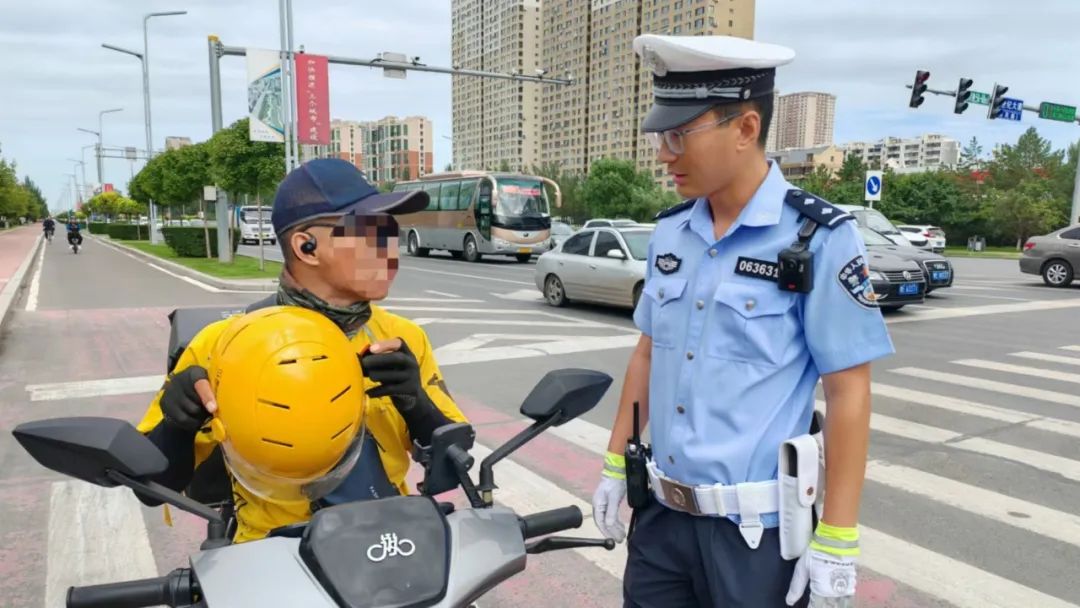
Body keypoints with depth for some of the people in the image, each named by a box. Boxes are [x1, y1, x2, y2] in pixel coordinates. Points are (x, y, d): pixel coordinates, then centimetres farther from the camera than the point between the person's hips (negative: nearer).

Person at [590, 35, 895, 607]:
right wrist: (614, 464, 12)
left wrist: (836, 539, -11)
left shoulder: (820, 238, -13)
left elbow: (848, 391, -11)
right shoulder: (669, 232, 2)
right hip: (661, 515, 5)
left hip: (758, 528, -5)